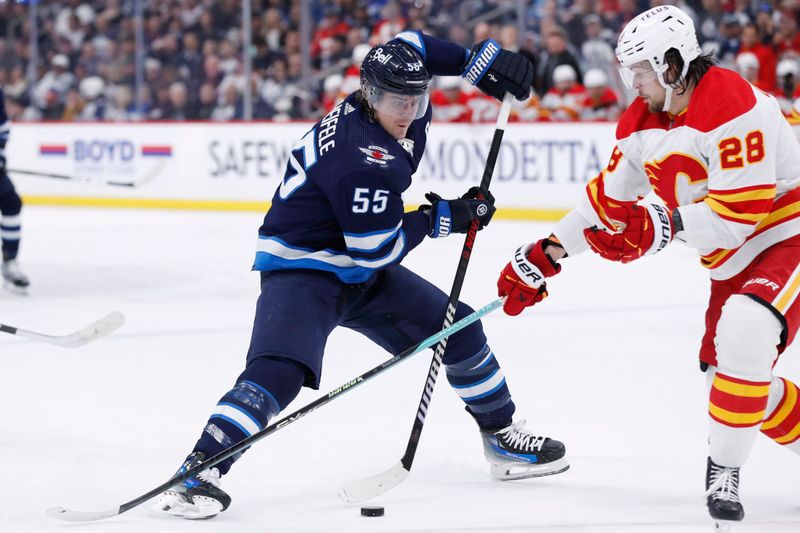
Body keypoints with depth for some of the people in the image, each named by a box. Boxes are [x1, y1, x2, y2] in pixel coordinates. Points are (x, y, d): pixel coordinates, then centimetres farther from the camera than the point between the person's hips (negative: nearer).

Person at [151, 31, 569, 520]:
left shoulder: (403, 101, -6)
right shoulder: (364, 160, -31)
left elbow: (412, 46, 15)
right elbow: (376, 250, -26)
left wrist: (482, 61, 4)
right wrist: (441, 218, -13)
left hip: (360, 273, 9)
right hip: (301, 270, -9)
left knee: (458, 327, 12)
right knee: (280, 369, -31)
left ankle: (502, 436, 29)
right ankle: (199, 471, -33)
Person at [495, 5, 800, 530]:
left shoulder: (733, 108, -26)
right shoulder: (643, 122, 2)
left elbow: (735, 216, -31)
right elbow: (607, 199, 12)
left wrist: (659, 226, -37)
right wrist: (545, 255, 9)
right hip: (732, 260, 10)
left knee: (744, 333, -30)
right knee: (725, 368, 10)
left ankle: (724, 469, -17)